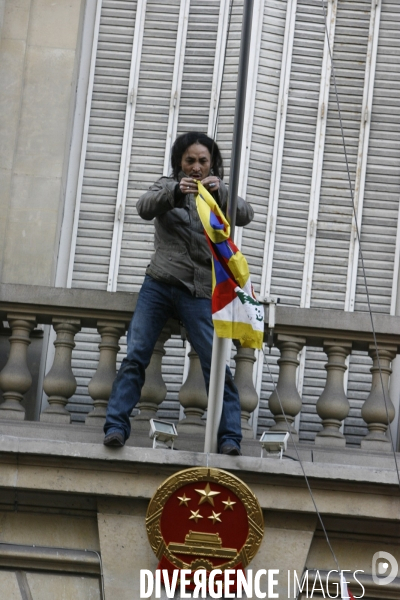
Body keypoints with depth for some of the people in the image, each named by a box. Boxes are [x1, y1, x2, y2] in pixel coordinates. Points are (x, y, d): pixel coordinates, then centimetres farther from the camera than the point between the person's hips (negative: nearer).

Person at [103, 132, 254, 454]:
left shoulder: (220, 193, 8)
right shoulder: (167, 186, 9)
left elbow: (245, 215, -11)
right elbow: (145, 207, -12)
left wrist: (221, 193, -30)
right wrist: (174, 191, -32)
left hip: (199, 292, -1)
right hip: (159, 285, 1)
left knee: (216, 363, -9)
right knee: (135, 355, -5)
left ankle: (230, 437, -6)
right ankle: (116, 426, -1)